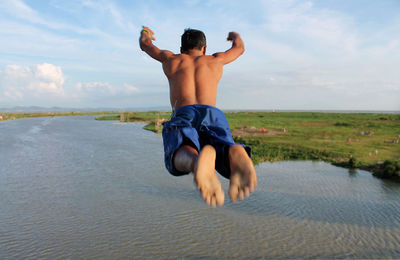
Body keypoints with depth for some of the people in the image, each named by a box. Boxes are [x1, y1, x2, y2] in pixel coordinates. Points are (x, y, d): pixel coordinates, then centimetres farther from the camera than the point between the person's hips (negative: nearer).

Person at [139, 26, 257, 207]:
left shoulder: (171, 59, 32)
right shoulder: (215, 60, 34)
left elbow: (144, 45, 51)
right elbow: (239, 48, 55)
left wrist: (145, 34, 75)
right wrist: (235, 35, 78)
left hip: (183, 113, -1)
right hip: (213, 113, 1)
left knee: (180, 158, -26)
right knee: (229, 164, -14)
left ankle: (196, 159, -64)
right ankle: (235, 154, -52)